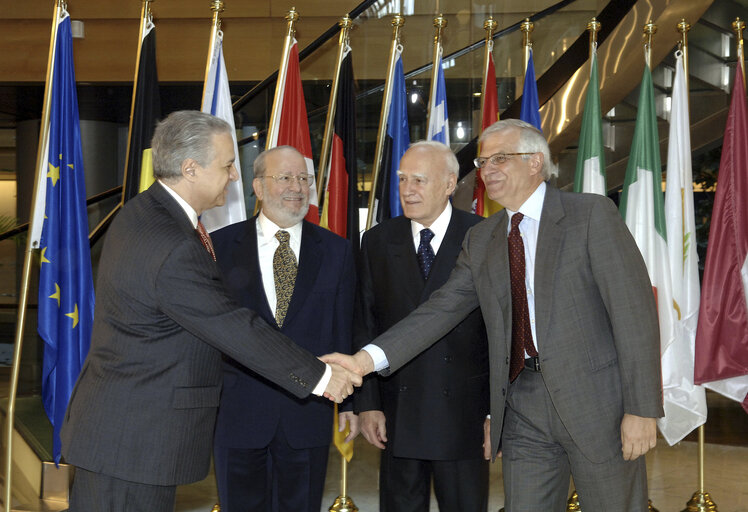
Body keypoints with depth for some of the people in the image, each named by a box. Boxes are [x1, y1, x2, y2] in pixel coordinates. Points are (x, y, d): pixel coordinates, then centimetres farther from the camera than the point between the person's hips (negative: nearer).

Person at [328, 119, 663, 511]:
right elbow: (443, 309, 5)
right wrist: (368, 359, -10)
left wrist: (641, 408, -13)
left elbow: (634, 311, -8)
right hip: (523, 412, 4)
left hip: (596, 402, -4)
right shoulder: (481, 240, 13)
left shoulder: (592, 214, -3)